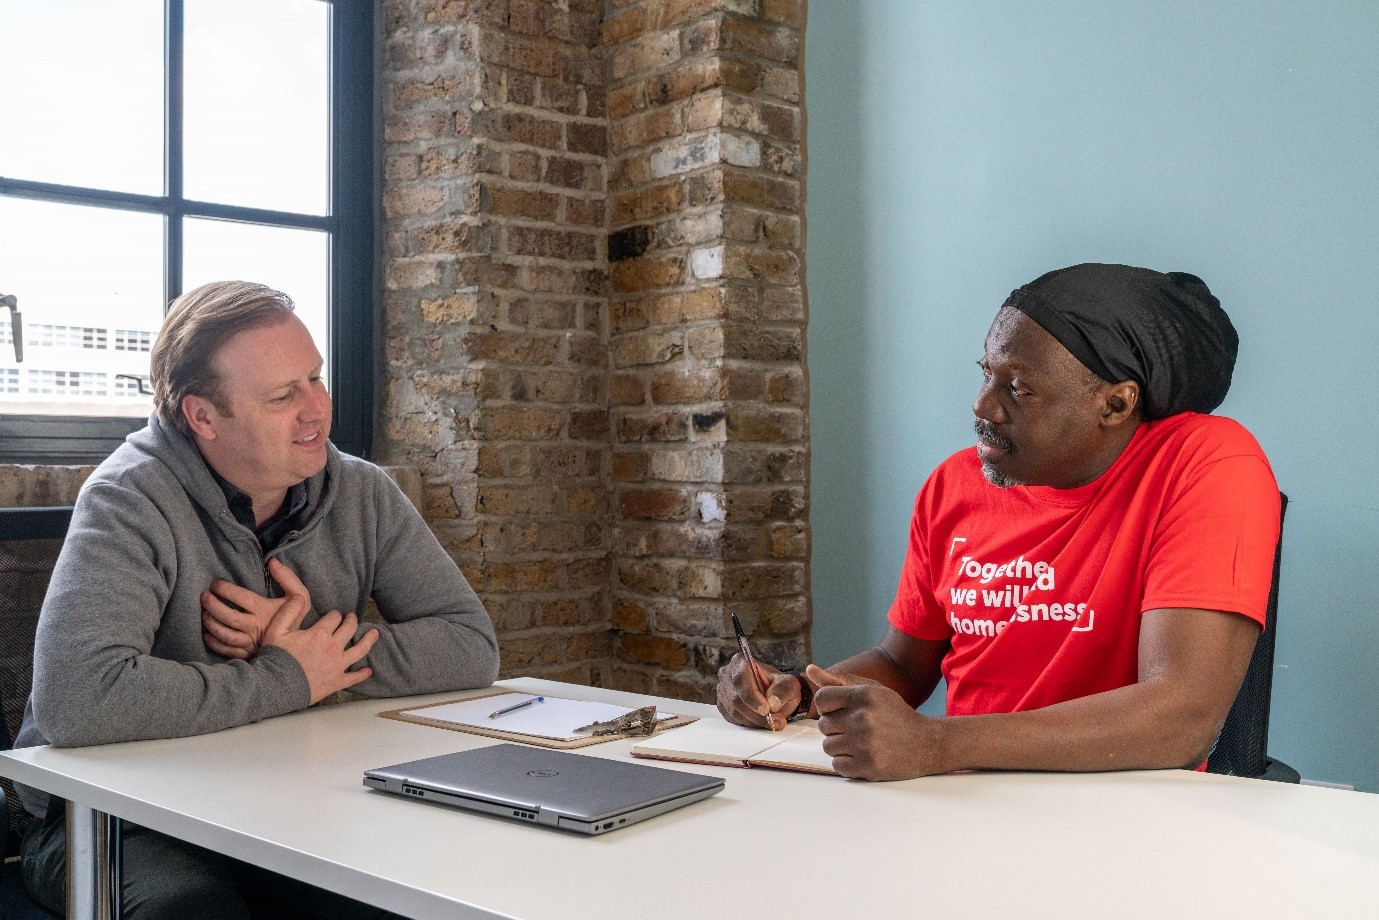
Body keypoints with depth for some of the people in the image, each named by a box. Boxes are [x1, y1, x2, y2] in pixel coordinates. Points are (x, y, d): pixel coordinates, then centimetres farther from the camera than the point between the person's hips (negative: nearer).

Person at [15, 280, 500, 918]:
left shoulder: (361, 495, -1)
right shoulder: (130, 501, -17)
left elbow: (474, 647, -3)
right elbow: (73, 699, -32)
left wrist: (324, 642, -19)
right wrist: (288, 678, -21)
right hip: (120, 819, -3)